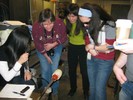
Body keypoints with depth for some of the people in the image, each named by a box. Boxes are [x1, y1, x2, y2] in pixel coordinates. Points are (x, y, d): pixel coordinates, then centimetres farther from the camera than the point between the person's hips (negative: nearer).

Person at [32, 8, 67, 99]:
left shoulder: (60, 23, -31)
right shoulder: (36, 26, -30)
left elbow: (64, 38, -11)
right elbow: (37, 43, -13)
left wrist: (53, 45, -24)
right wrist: (46, 56, -9)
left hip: (56, 47, 0)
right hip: (42, 49, 0)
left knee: (54, 69, -1)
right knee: (45, 70, 1)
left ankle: (55, 92, 20)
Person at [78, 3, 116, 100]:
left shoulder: (109, 26, -19)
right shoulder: (89, 27, -2)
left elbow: (109, 48, -15)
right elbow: (87, 42, 5)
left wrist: (93, 47, -13)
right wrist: (90, 49, -16)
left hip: (105, 62, -5)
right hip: (91, 60, 5)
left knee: (99, 88, -2)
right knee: (92, 87, 14)